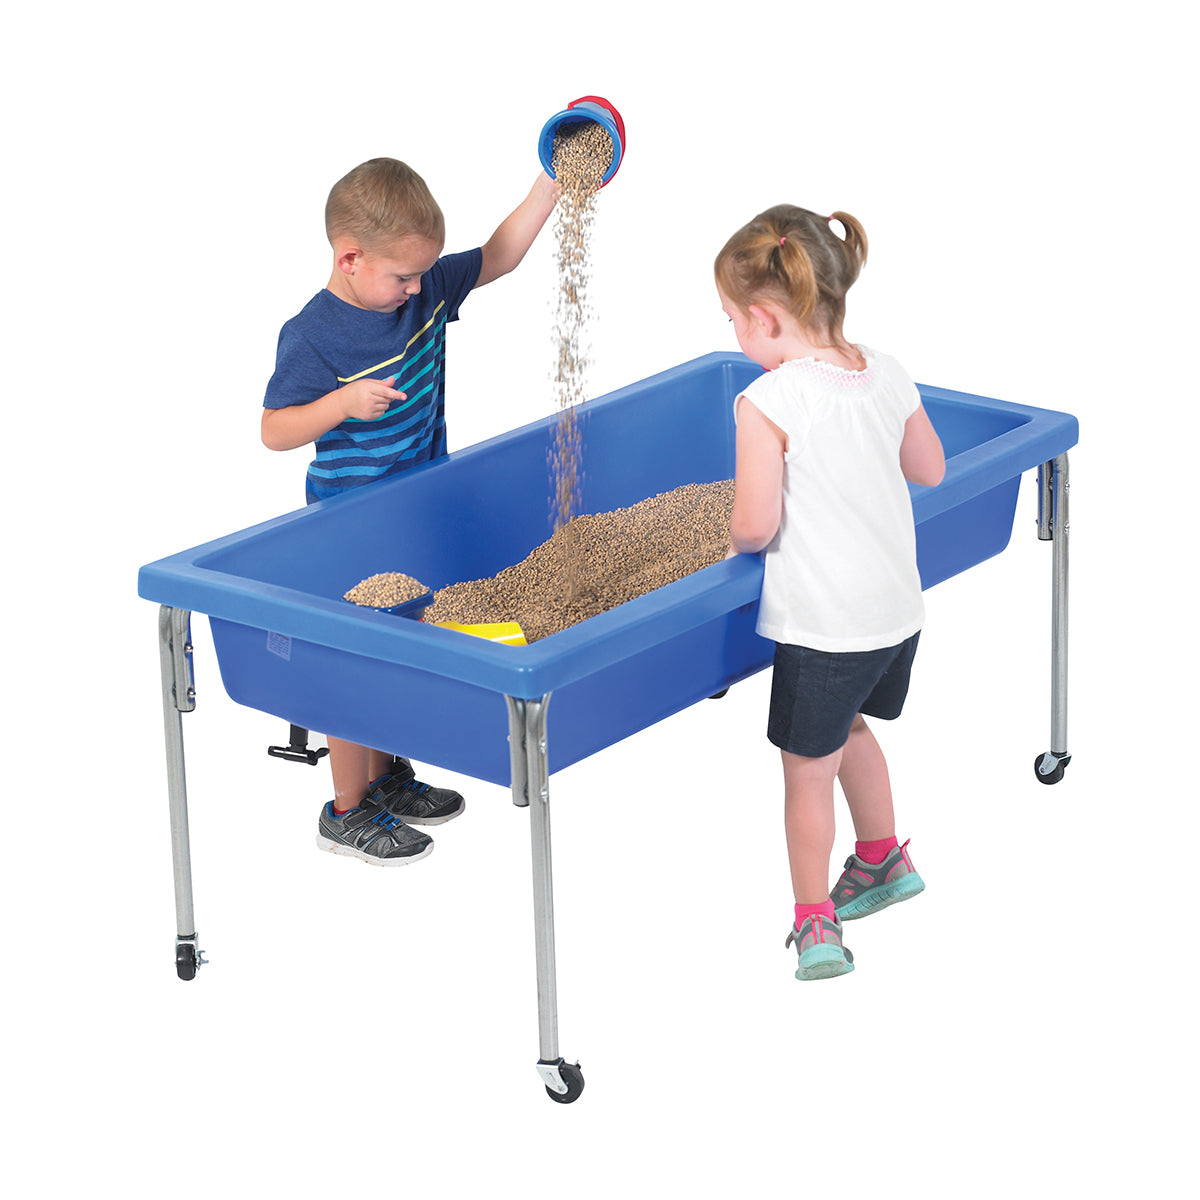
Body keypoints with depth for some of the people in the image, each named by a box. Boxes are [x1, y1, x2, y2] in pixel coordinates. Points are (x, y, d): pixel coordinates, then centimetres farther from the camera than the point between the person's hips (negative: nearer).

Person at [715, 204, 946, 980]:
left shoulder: (769, 402, -22)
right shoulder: (888, 375, -2)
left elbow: (756, 524, -22)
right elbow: (930, 470, 11)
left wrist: (735, 540, -1)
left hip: (822, 626, -7)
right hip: (899, 610, 7)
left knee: (809, 771, 11)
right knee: (847, 727, 31)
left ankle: (816, 926, 21)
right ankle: (883, 859, 45)